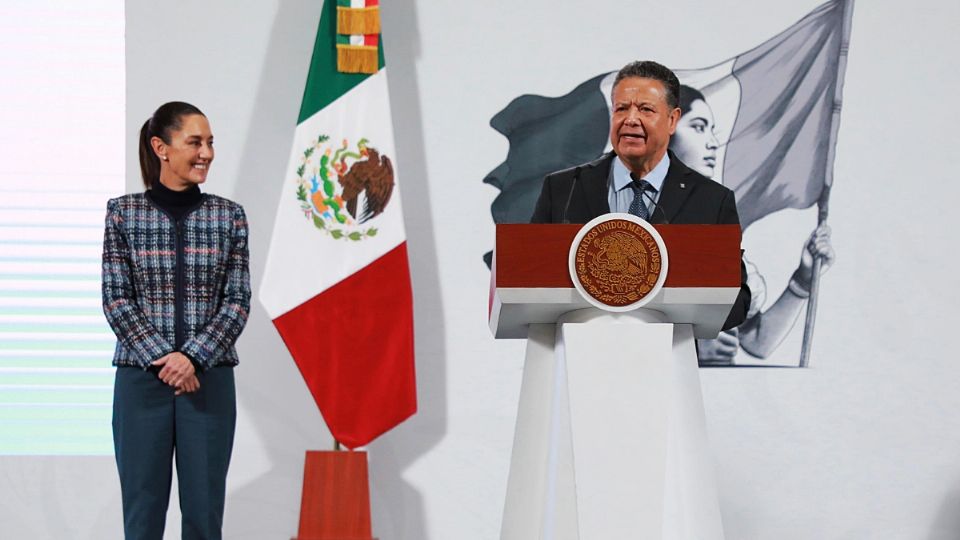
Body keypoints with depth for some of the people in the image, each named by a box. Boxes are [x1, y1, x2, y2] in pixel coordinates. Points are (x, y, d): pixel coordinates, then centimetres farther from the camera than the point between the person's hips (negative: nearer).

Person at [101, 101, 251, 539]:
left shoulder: (228, 215, 5)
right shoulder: (123, 212, 1)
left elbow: (237, 301, 0)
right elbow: (116, 299, -3)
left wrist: (193, 357, -13)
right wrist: (162, 359, -14)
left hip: (209, 380, 1)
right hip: (141, 379, -1)